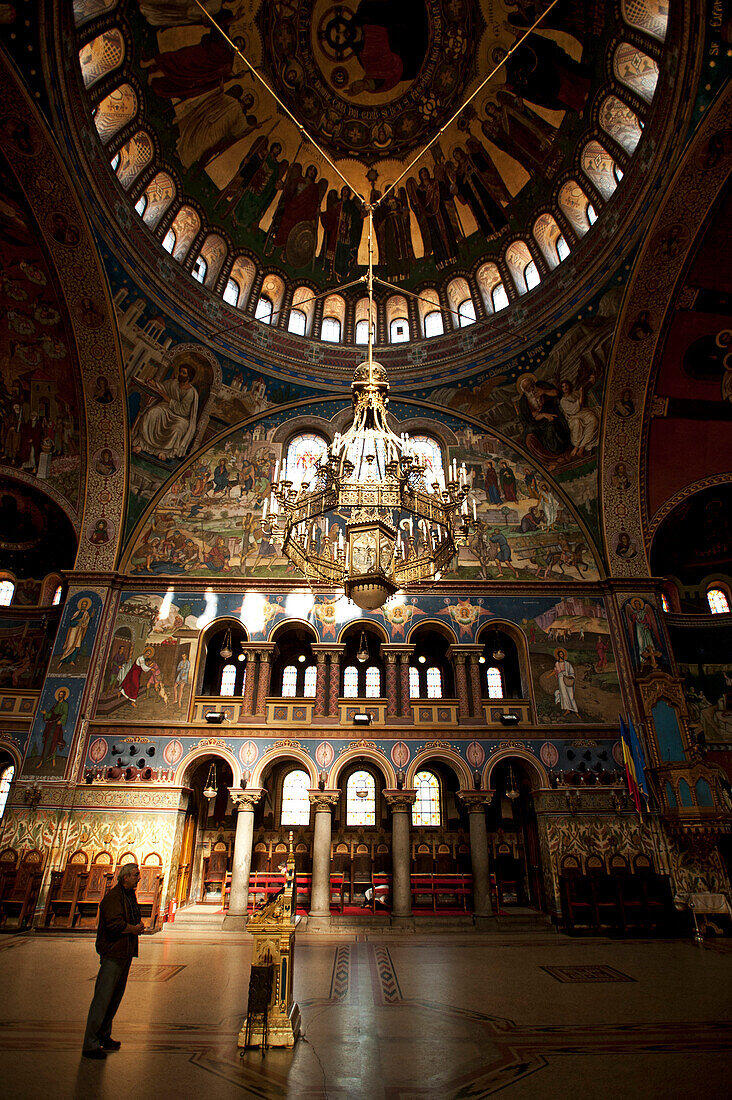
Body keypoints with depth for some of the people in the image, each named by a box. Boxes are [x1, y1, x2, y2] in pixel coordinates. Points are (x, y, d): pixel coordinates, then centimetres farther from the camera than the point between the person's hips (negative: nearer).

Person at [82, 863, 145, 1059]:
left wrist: (139, 925, 2)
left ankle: (104, 1036, 29)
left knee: (116, 997, 16)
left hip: (126, 953, 9)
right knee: (103, 997, -4)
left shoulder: (130, 895, 12)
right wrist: (135, 929, -13)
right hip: (112, 953, -9)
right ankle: (90, 1044, 6)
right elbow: (115, 924, -28)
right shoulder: (114, 897, -17)